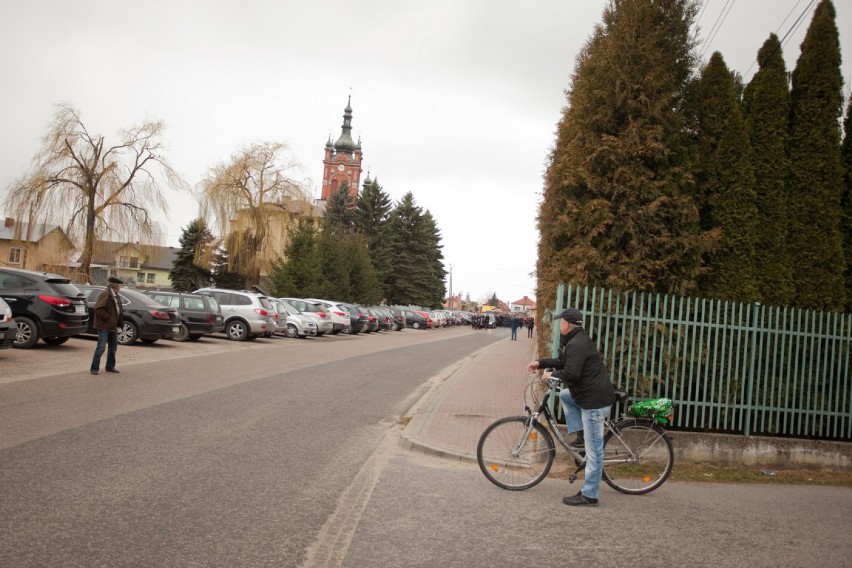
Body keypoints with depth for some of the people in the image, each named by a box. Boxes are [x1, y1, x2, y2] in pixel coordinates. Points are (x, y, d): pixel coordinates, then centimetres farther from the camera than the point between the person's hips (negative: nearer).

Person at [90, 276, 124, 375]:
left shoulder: (115, 296, 12)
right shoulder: (105, 294, -15)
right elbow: (98, 309, -22)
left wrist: (117, 322, 9)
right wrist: (107, 317, -20)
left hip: (113, 326, 9)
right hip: (104, 326, -9)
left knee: (113, 347, 14)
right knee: (101, 347, -8)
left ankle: (110, 366, 25)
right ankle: (94, 368, 0)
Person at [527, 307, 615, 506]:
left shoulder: (575, 345, -18)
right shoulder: (579, 340, 16)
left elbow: (571, 373, -26)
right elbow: (564, 362, 27)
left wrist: (551, 375, -9)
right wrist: (541, 363, 20)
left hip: (595, 400, -10)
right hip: (593, 394, 11)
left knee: (593, 449, -4)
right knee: (564, 395, 25)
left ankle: (589, 494, 2)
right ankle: (581, 436, 17)